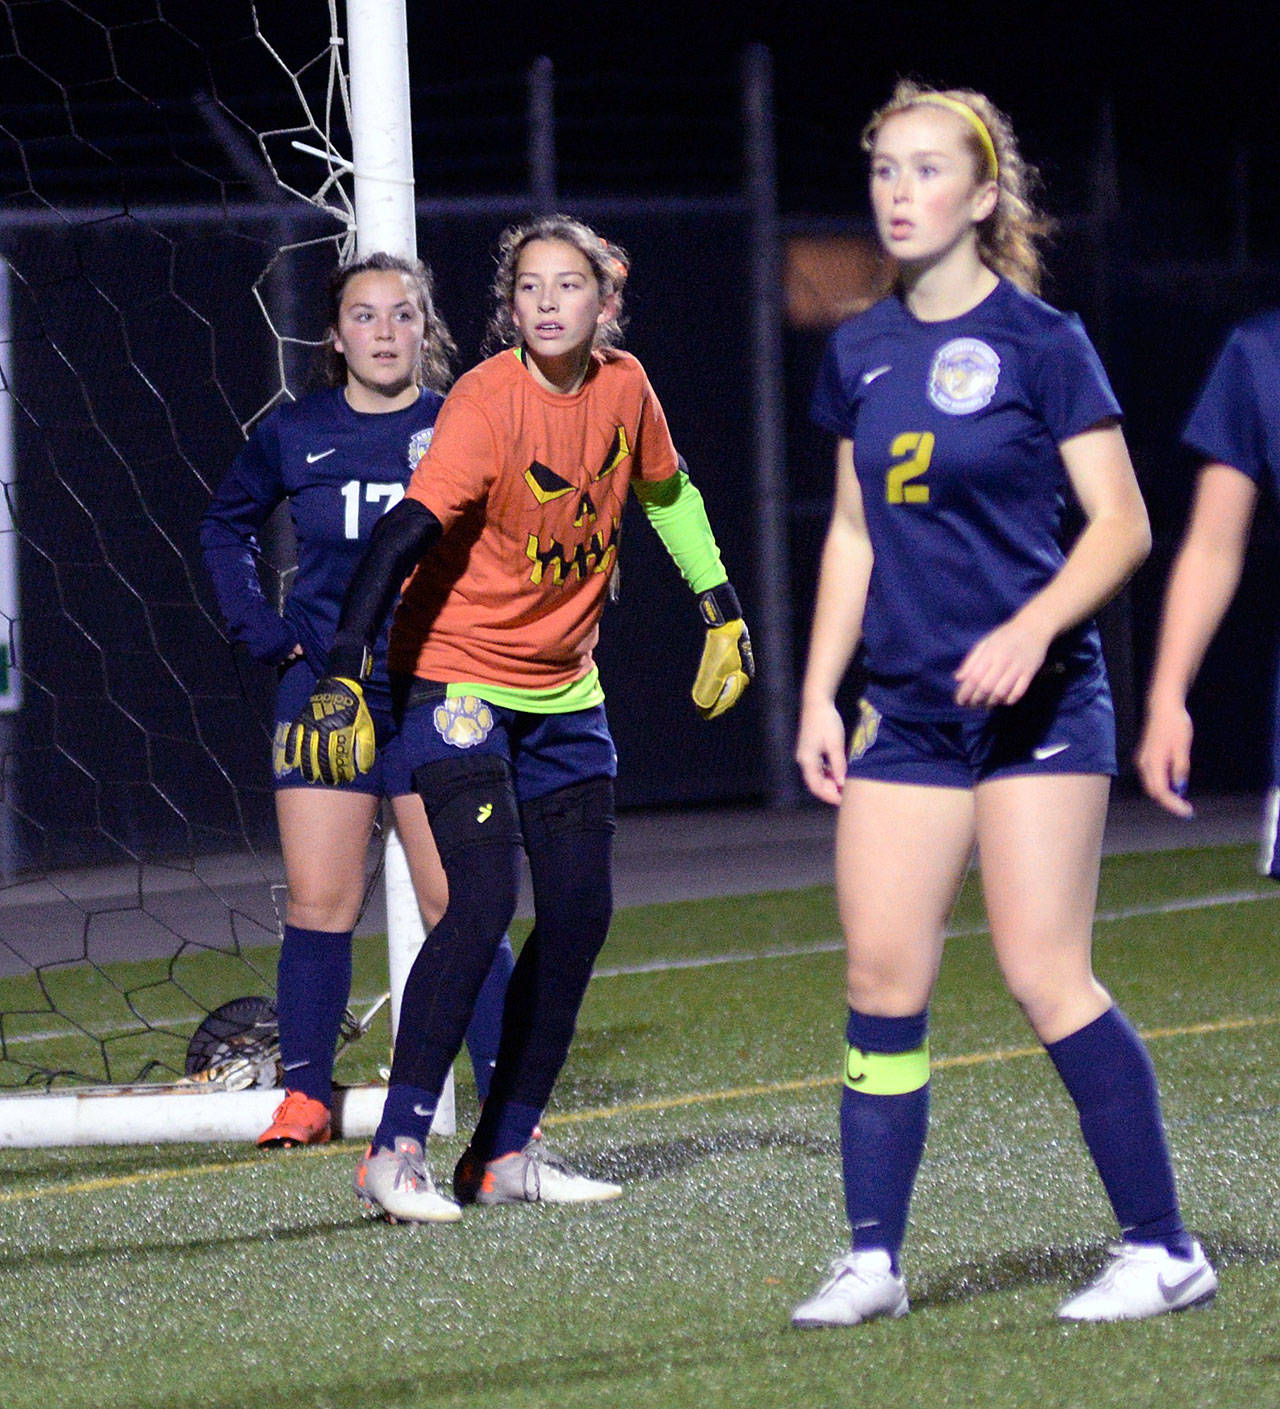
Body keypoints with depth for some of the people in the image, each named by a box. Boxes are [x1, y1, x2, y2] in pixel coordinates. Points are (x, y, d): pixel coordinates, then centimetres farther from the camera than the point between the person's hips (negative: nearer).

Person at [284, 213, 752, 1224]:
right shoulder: (486, 402, -20)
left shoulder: (623, 386, -2)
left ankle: (506, 1152, 12)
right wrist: (345, 678, -36)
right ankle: (397, 1150, -15)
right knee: (484, 899, -19)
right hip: (462, 677, -7)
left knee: (580, 913, 3)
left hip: (564, 688, 7)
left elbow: (666, 492, 19)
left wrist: (722, 610, 21)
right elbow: (404, 535, -28)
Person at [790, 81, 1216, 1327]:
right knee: (881, 977, -1)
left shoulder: (1038, 341, -6)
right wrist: (818, 695, 12)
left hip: (1036, 702, -5)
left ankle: (1161, 1249, -1)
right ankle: (872, 1260, 5)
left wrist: (1034, 627, -22)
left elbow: (1121, 522, -7)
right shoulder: (860, 354, 11)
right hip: (905, 708, 5)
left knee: (1045, 977, -9)